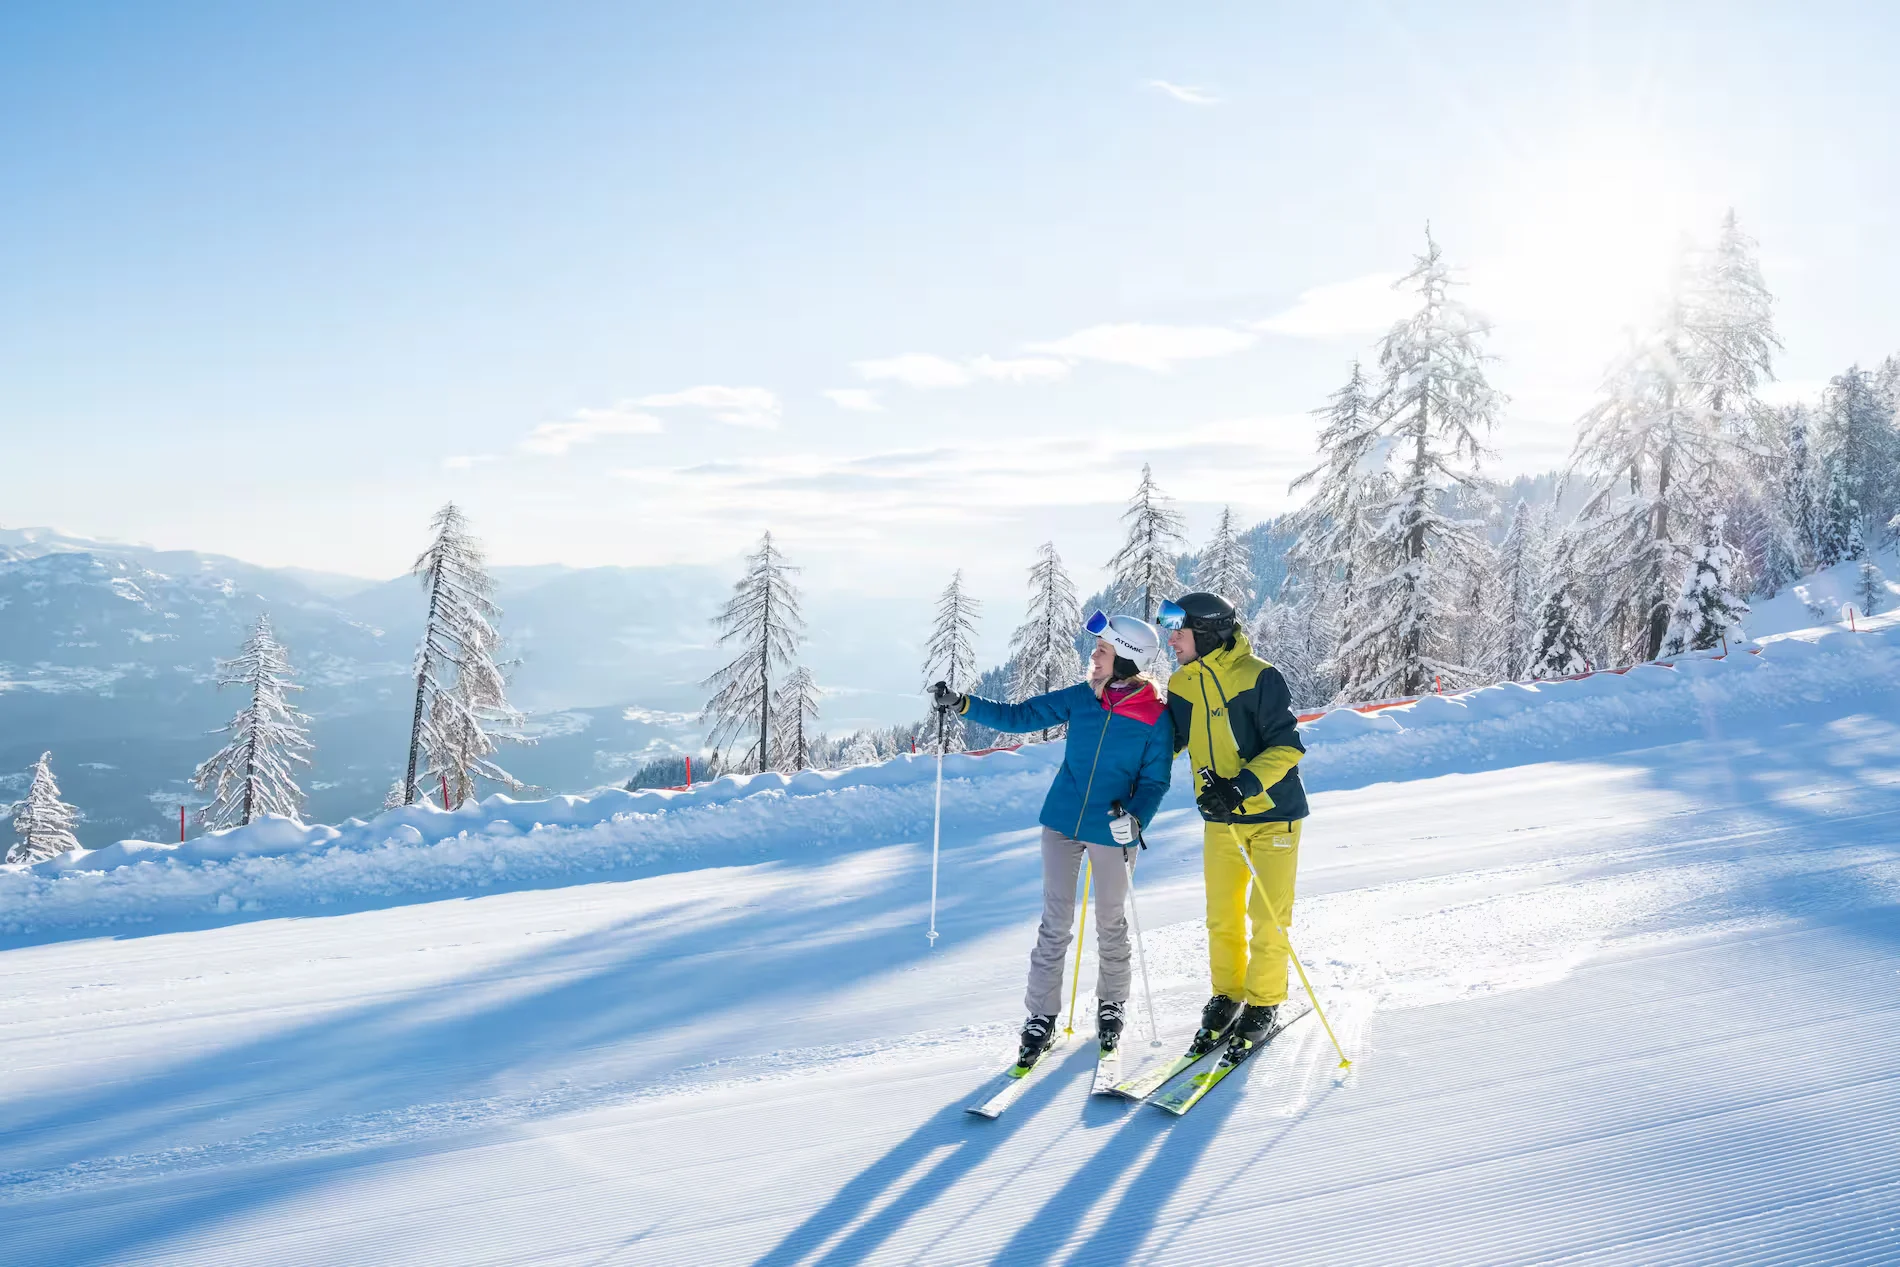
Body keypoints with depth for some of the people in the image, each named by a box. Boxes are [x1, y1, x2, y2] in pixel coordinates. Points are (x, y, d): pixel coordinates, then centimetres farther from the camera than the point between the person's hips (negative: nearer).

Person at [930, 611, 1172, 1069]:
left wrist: (1135, 817, -24)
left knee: (1111, 923, 13)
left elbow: (1155, 780, -6)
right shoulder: (1079, 698, -4)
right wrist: (962, 704, -7)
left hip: (1112, 832, -2)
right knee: (1055, 923, 4)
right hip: (1062, 823, 2)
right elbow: (1018, 717, 1)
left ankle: (1111, 1005, 34)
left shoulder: (1156, 718, -11)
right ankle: (1041, 1017, 13)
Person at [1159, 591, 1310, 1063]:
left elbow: (1287, 746, -20)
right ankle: (1227, 996, 24)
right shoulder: (1181, 686, 2)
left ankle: (1263, 1004, 17)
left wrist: (1242, 786, -32)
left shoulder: (1258, 676, -17)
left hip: (1272, 812, -5)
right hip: (1220, 818, 5)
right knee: (1222, 916, 7)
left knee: (1267, 916, 1)